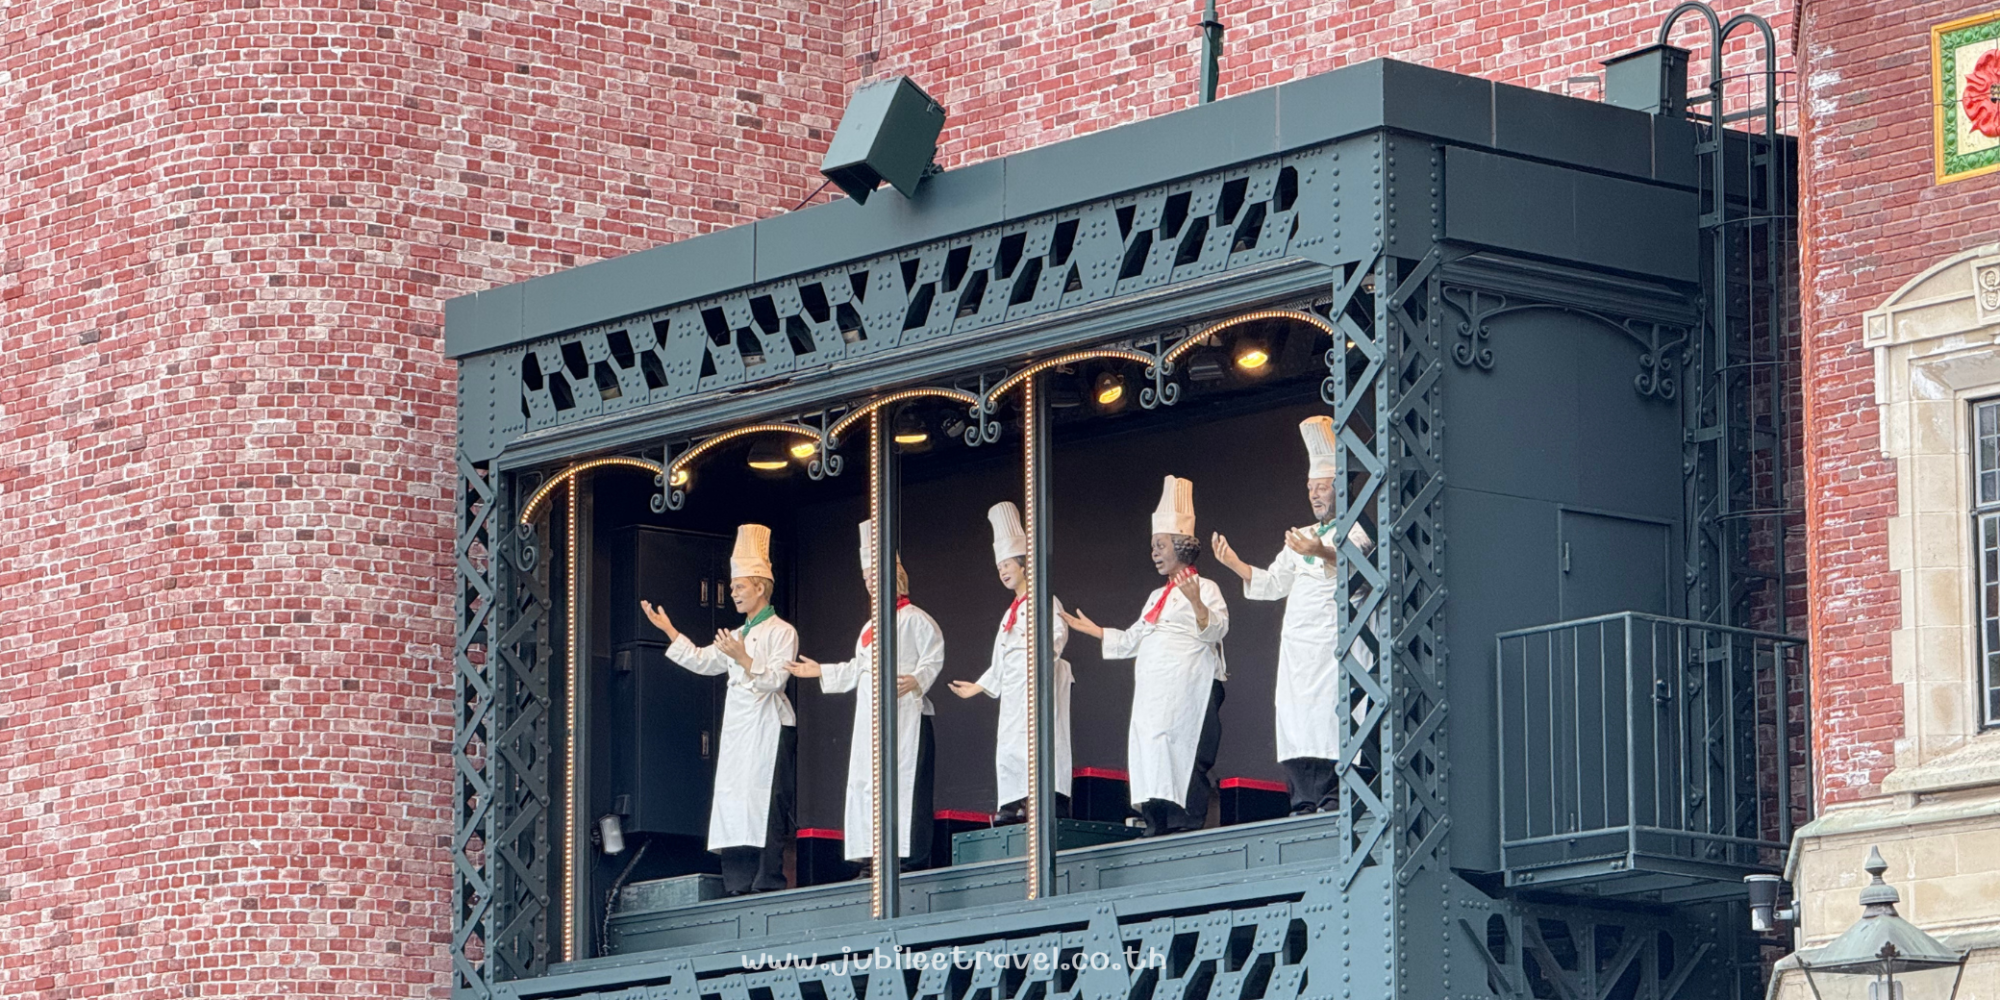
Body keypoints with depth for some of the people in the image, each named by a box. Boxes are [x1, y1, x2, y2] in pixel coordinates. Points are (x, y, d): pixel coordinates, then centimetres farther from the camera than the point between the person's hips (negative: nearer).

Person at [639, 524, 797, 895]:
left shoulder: (782, 632, -3)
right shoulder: (737, 636, 22)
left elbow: (775, 679, -12)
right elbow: (702, 661, 23)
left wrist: (744, 659, -24)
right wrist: (668, 630, 23)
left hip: (769, 728, -8)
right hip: (738, 726, 8)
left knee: (766, 806, -12)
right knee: (732, 804, 2)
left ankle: (769, 883, -14)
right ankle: (740, 885, 3)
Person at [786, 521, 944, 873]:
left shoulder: (913, 619, -4)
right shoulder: (871, 627, 23)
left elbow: (933, 657, -11)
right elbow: (858, 671, 28)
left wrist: (916, 679, -28)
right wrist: (821, 671, 26)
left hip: (905, 714, -9)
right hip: (870, 718, 9)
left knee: (902, 782, -13)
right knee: (866, 783, 5)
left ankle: (910, 856, -13)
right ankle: (872, 857, 8)